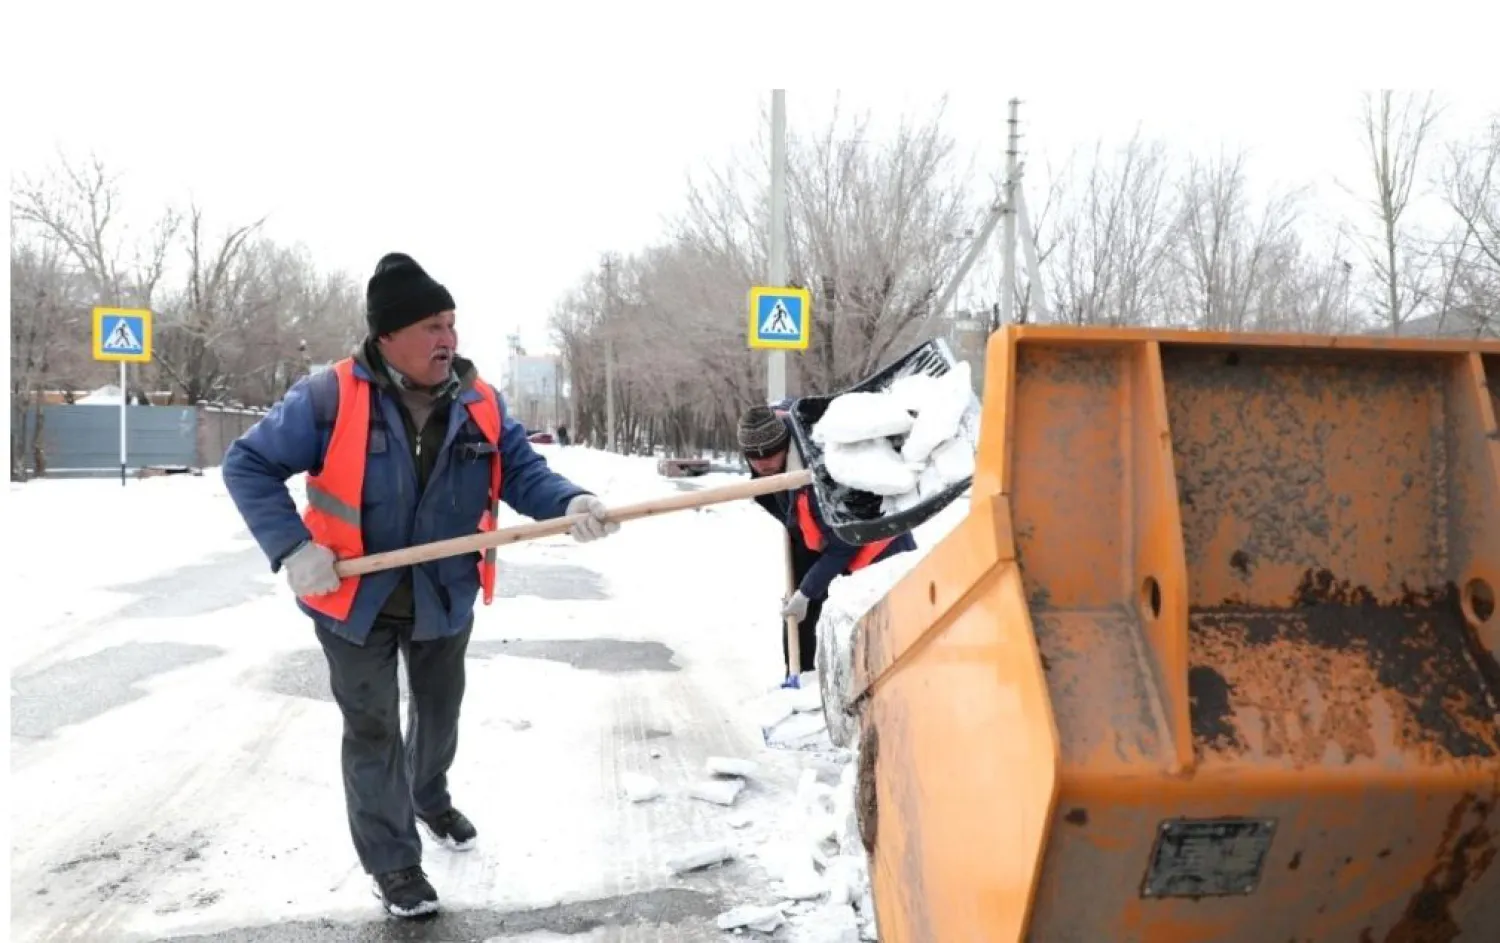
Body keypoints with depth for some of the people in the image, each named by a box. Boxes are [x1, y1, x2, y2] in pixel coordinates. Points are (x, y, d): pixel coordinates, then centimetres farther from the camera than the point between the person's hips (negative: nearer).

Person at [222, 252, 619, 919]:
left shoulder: (478, 402, -8)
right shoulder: (330, 398, -20)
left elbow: (521, 470, -9)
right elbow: (247, 464, -14)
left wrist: (569, 503, -30)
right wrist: (292, 547, -25)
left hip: (446, 599, 4)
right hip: (355, 599, -4)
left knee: (440, 712, 24)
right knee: (372, 731, 6)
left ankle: (429, 797, 54)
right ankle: (393, 861, 23)